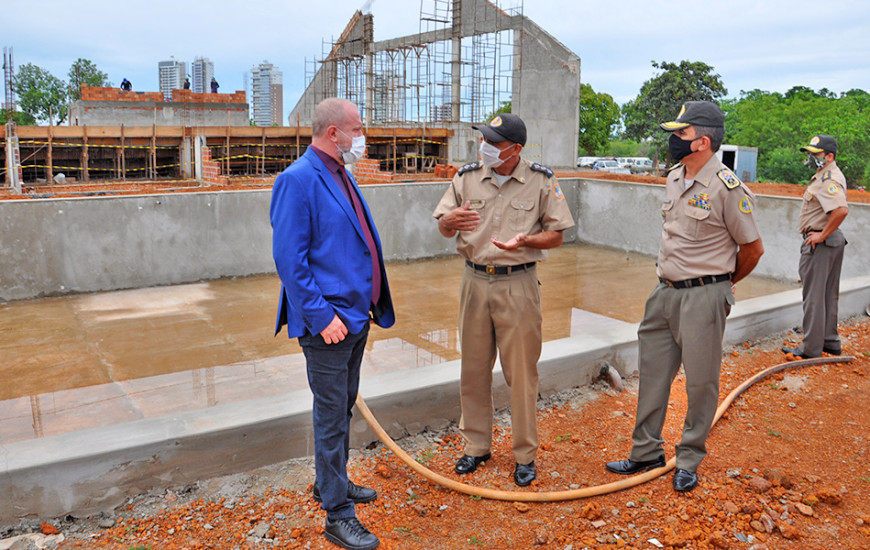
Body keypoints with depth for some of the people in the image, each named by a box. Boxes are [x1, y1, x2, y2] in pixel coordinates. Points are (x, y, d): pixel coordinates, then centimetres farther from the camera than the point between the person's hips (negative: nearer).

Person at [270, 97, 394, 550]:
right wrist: (321, 316, -22)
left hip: (355, 316, 9)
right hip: (328, 322, -9)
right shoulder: (298, 180, -16)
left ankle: (333, 483, 40)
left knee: (343, 409, 22)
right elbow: (289, 259, -20)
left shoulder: (341, 176, 13)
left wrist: (371, 303, 17)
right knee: (331, 418, 1)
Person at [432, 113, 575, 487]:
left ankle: (525, 454, 18)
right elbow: (444, 228, 10)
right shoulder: (466, 177, 4)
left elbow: (556, 235, 0)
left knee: (522, 372, 2)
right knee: (474, 369, 10)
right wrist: (449, 220, -14)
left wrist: (525, 240, -20)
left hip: (518, 284, -3)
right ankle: (476, 446, 27)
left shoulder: (541, 181, -3)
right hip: (475, 281, 3)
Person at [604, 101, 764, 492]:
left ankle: (689, 461, 21)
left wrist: (723, 282, 8)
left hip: (703, 297, -7)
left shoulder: (727, 187, -15)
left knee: (701, 382, 5)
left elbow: (752, 248, -6)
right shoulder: (674, 178, 8)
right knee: (652, 373, 13)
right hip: (665, 291, 8)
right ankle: (647, 451, 26)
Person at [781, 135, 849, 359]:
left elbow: (842, 210, -33)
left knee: (814, 296, -5)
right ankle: (830, 342, 27)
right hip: (834, 240, 11)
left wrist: (822, 235, -24)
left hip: (819, 242, -11)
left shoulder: (828, 179, -19)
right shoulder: (828, 176, 15)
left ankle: (811, 347, 2)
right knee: (829, 295, 17)